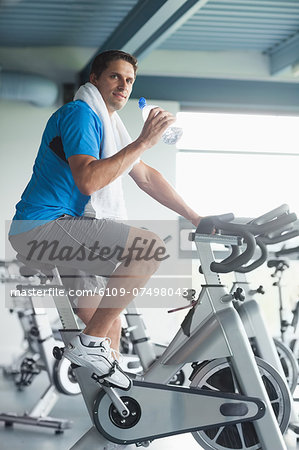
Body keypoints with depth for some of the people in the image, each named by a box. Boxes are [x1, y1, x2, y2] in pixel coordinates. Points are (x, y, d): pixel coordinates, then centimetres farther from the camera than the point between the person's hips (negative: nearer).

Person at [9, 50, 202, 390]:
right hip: (45, 226, -10)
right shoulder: (80, 113, -11)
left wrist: (194, 217, 18)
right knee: (152, 249, -22)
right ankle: (90, 343, -16)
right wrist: (143, 142, -23)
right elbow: (88, 181, -26)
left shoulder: (107, 123, 20)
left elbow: (146, 176, 22)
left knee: (109, 314, 21)